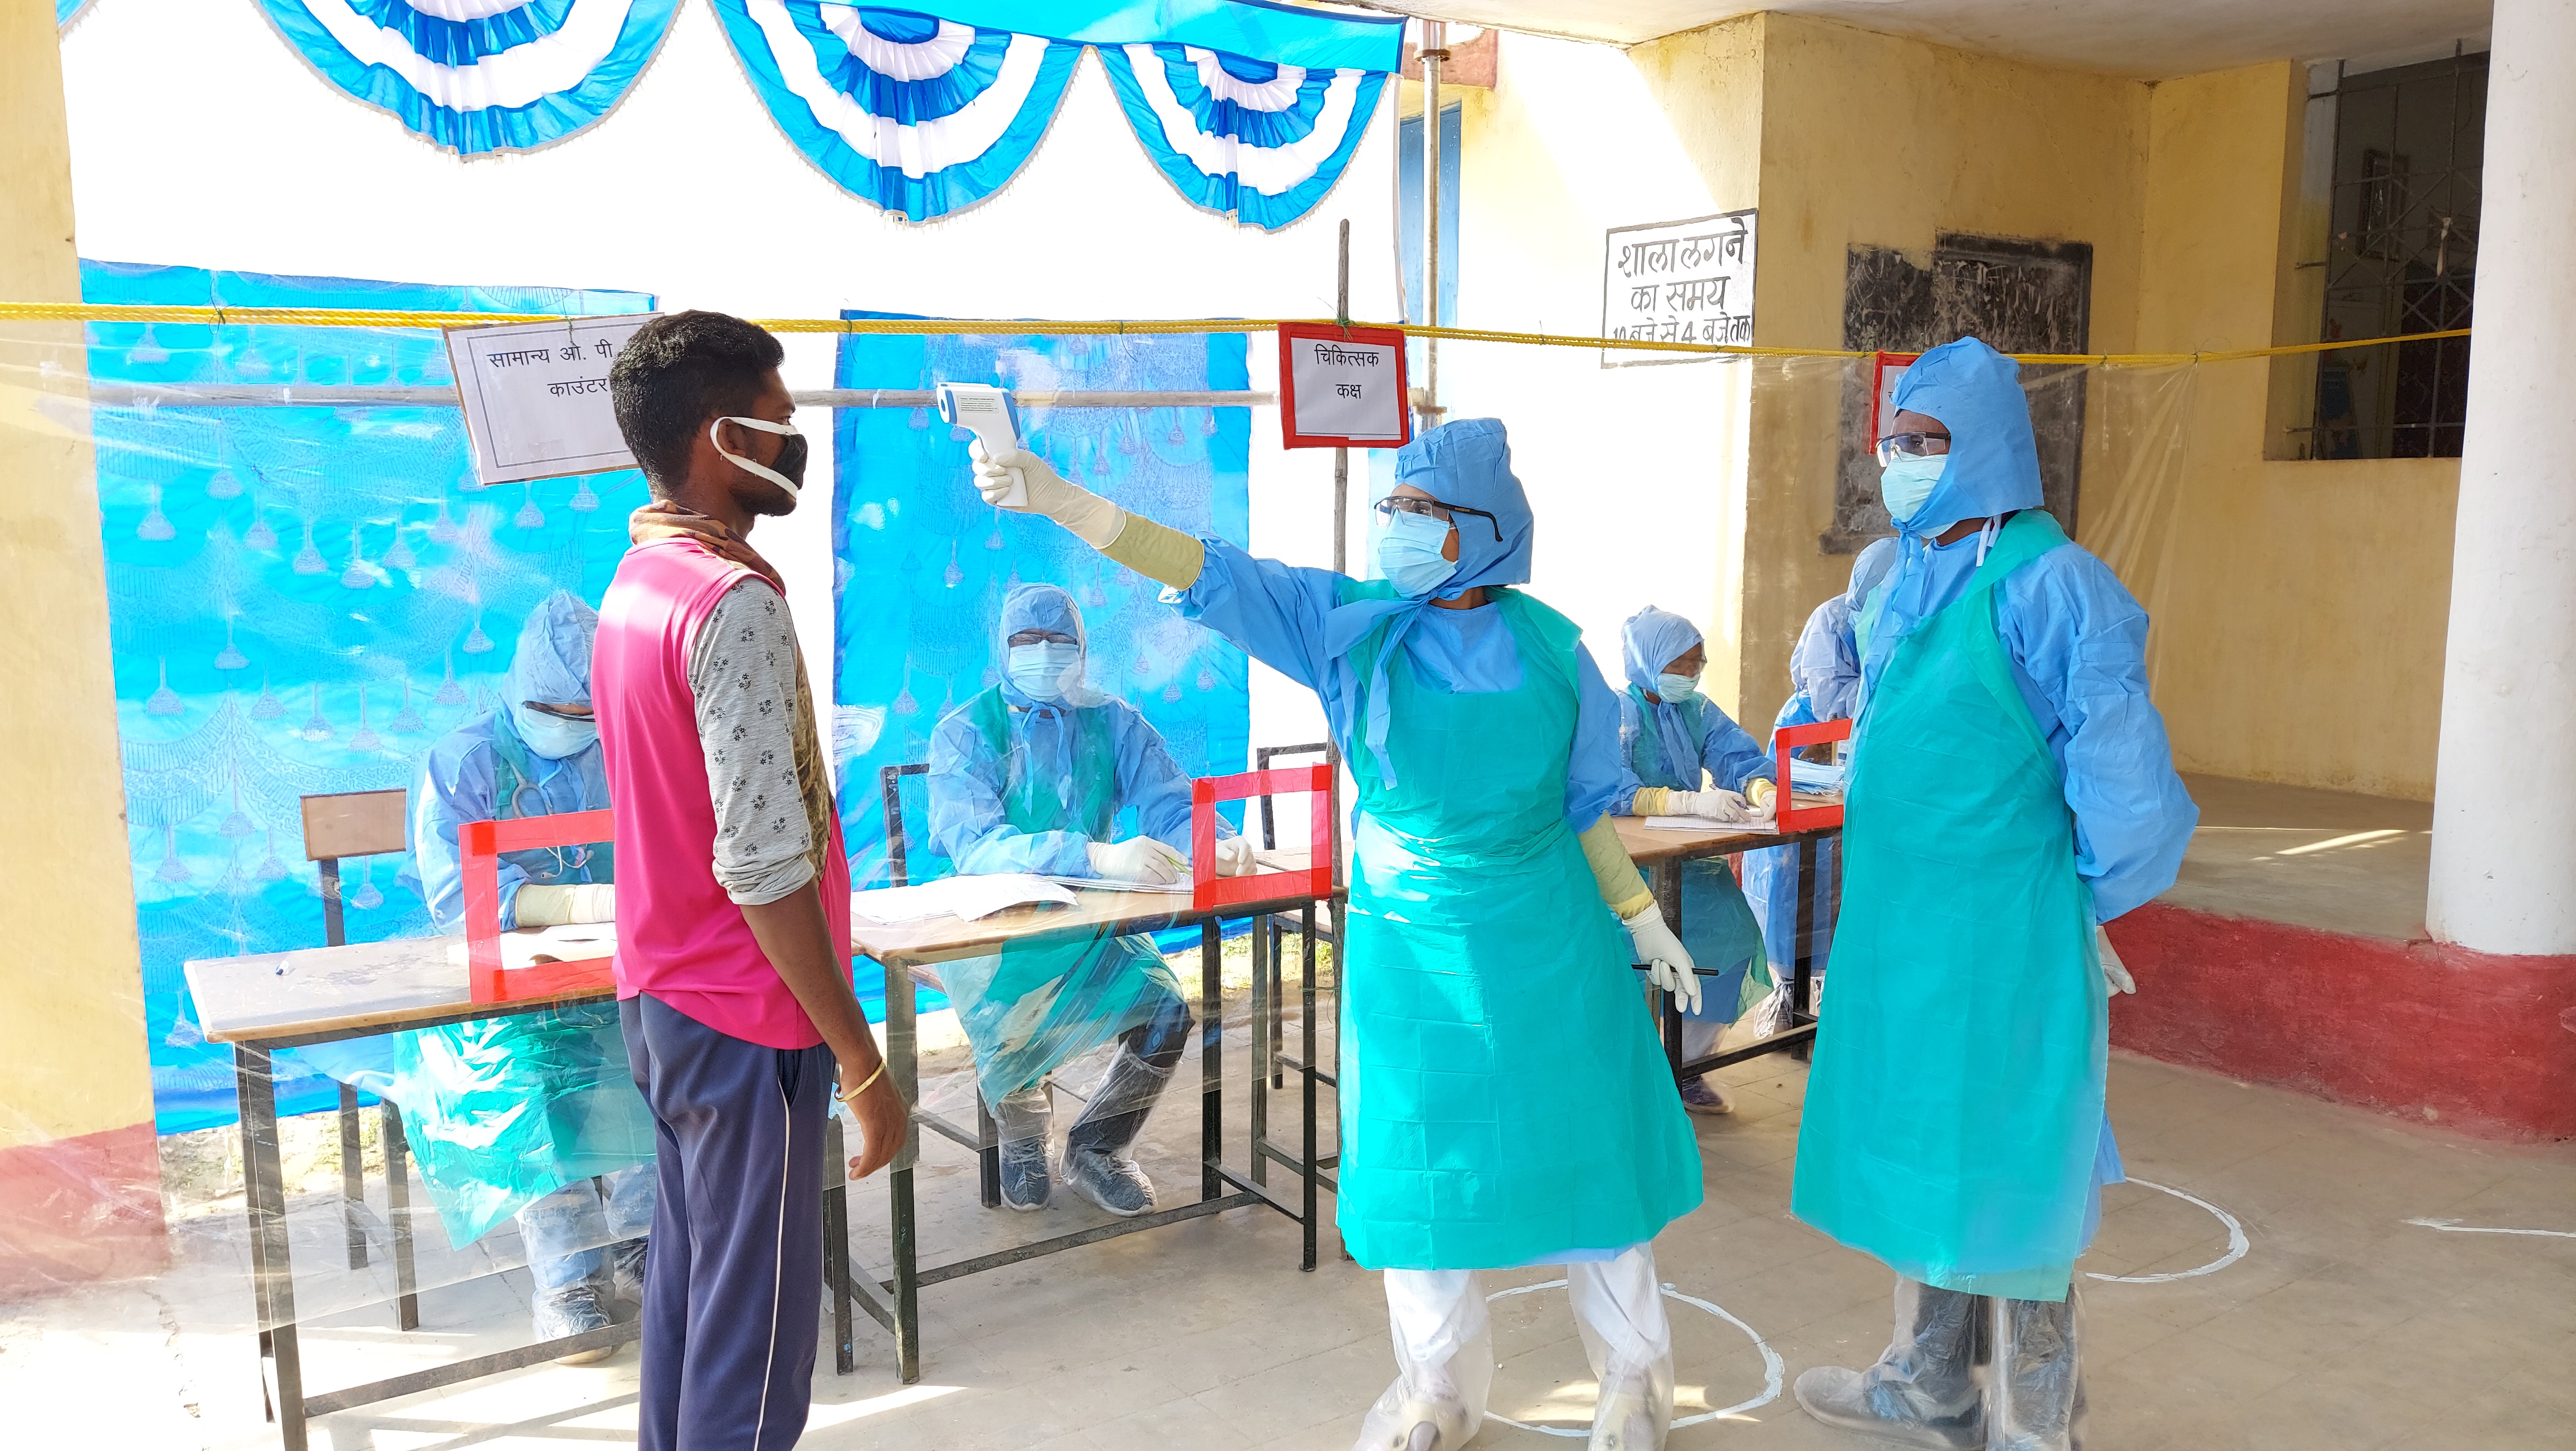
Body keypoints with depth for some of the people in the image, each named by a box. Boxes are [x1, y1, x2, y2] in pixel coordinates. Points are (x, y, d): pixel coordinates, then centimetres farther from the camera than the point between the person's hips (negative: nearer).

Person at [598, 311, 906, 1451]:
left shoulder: (634, 583, 8)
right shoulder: (737, 605, -21)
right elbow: (763, 864, -25)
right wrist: (860, 1061, -20)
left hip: (659, 999, 9)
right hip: (747, 1023, -9)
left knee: (688, 1278, 20)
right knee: (755, 1328, 2)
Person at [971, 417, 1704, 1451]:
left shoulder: (1550, 647, -7)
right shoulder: (1350, 622, -7)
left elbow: (1584, 801, 4)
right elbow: (1211, 574, -17)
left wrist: (1642, 918, 9)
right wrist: (1058, 500, -28)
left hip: (1546, 939, -1)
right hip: (1409, 940, 1)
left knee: (1578, 1142, 8)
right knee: (1418, 1153, 9)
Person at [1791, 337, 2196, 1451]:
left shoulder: (2047, 584, -16)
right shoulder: (1898, 585, 9)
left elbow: (2120, 772, -15)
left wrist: (2081, 906, -6)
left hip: (2005, 939, -8)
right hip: (1896, 928, 8)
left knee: (2007, 1178, 3)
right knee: (1915, 1156, 18)